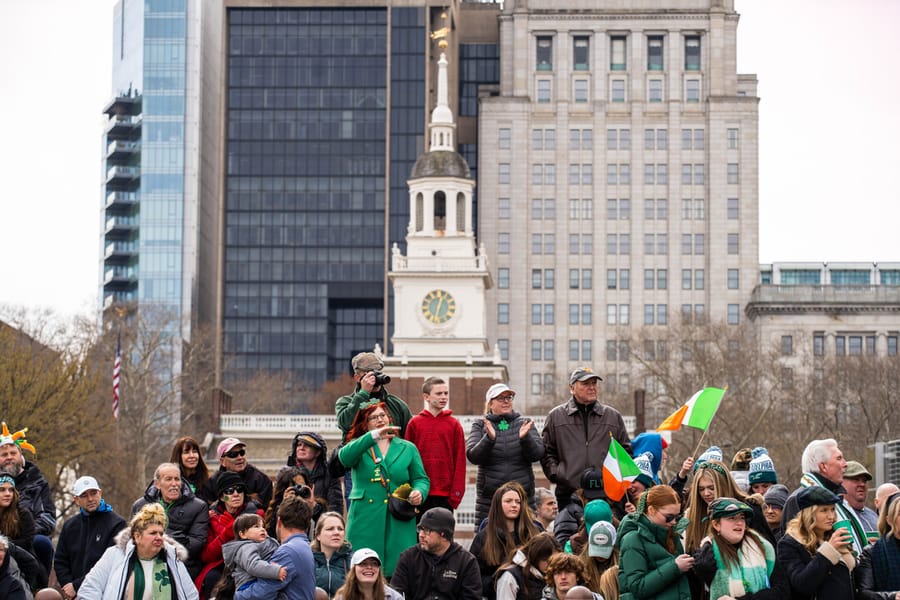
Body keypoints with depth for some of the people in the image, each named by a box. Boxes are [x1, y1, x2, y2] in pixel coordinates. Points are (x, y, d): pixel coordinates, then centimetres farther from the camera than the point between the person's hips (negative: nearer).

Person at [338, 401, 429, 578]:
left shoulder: (407, 448, 15)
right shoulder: (359, 446, 10)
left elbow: (421, 478, 14)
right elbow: (345, 457, -13)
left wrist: (419, 491, -10)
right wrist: (373, 436, -25)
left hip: (398, 523, 1)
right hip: (365, 520, -1)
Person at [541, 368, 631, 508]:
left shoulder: (613, 416, 15)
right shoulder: (556, 416, 11)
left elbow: (626, 451, 17)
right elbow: (547, 453, 12)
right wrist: (555, 474, -2)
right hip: (568, 493, -1)